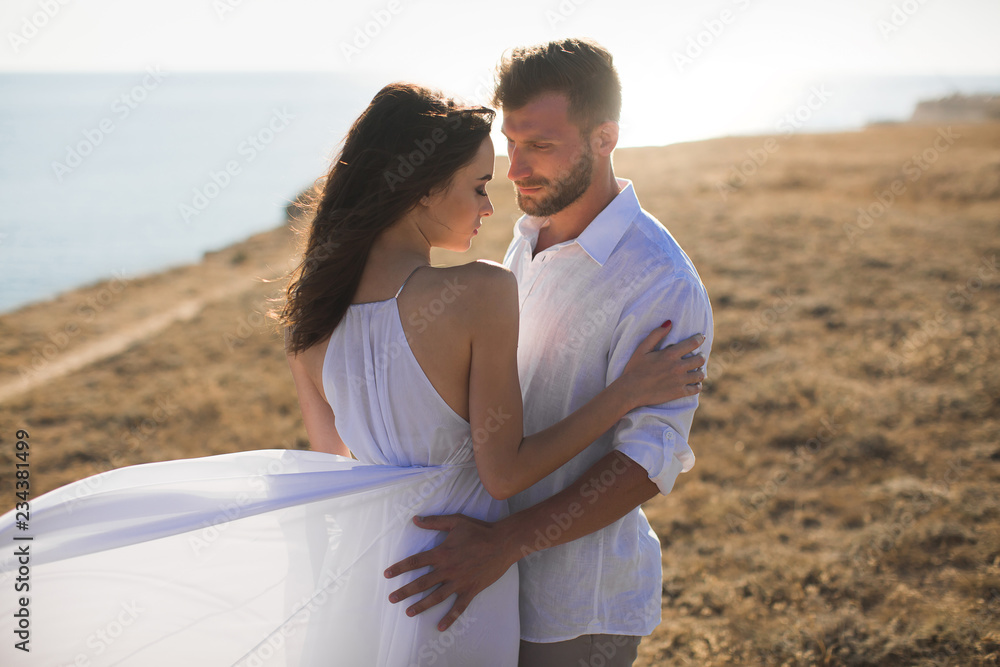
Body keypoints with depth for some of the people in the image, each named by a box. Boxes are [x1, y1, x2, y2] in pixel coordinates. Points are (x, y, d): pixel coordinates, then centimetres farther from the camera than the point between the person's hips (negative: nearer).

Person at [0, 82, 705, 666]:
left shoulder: (314, 307, -5)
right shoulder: (482, 292, -23)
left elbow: (331, 455, 9)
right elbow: (504, 473, -18)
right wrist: (626, 393, -13)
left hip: (360, 561, 6)